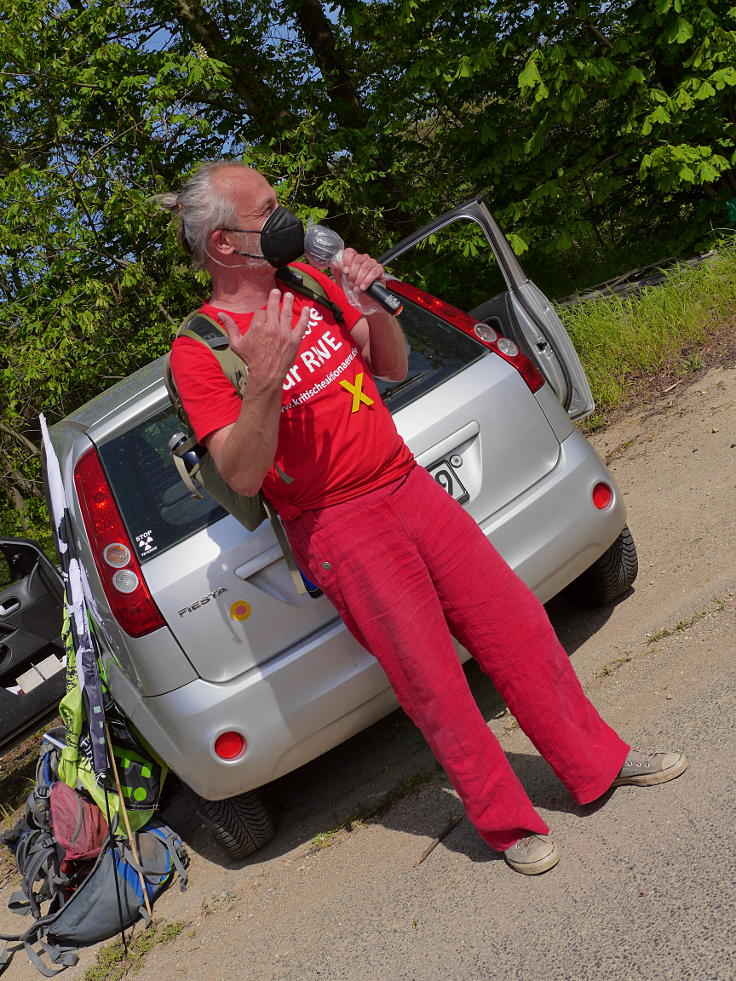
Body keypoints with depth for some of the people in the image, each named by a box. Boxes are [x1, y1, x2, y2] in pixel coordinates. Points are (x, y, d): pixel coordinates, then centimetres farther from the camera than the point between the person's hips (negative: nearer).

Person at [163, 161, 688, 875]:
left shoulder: (308, 280, 8)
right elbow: (243, 476, -17)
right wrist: (265, 381, -32)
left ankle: (597, 761, 29)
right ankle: (506, 822, 23)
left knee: (517, 622, 10)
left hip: (410, 486, 6)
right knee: (433, 683, 1)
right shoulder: (200, 348, -10)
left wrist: (370, 301, -4)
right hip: (338, 529, -6)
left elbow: (394, 367, 14)